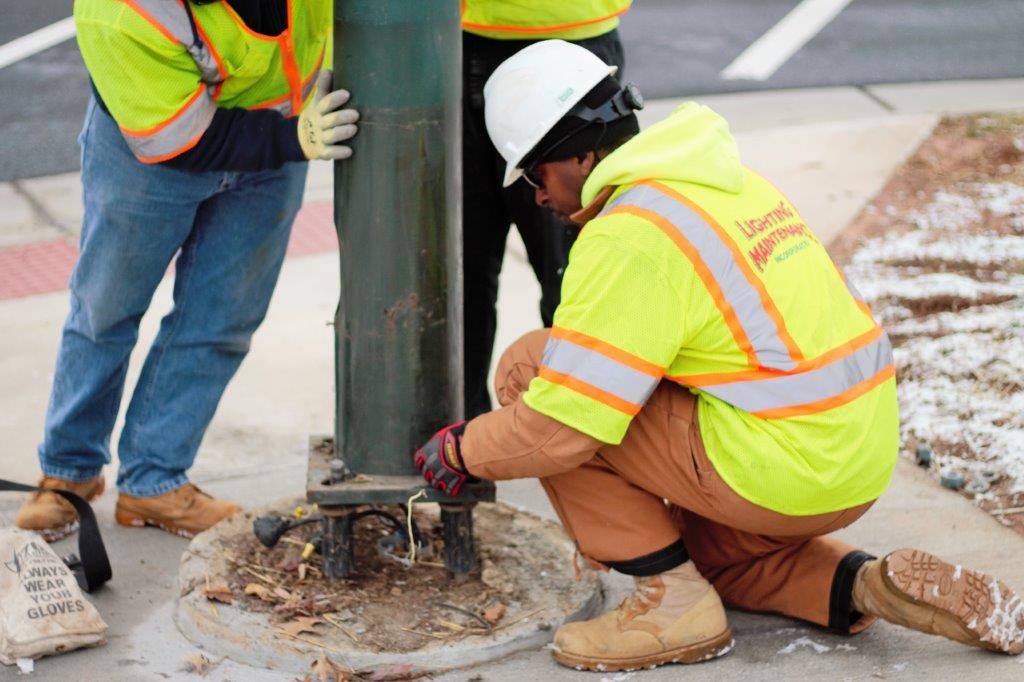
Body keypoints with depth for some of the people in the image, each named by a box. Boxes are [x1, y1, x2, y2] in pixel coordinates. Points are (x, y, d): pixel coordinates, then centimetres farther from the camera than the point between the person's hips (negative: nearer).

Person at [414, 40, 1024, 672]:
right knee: (707, 550, 37)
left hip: (782, 469, -10)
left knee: (528, 368, -5)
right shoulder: (728, 181, 12)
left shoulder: (629, 237, -17)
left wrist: (463, 449, -1)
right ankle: (866, 584, 10)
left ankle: (675, 602, -2)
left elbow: (562, 428, -19)